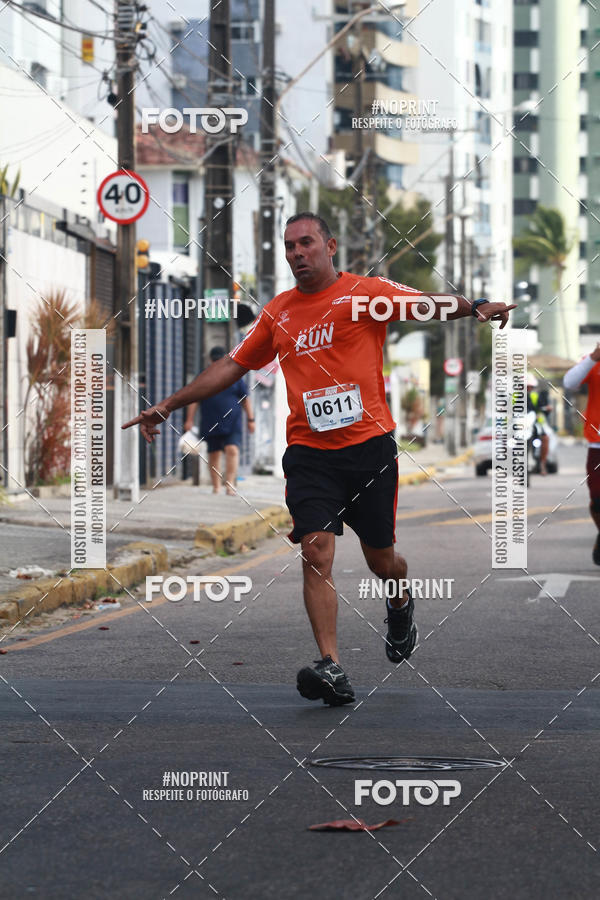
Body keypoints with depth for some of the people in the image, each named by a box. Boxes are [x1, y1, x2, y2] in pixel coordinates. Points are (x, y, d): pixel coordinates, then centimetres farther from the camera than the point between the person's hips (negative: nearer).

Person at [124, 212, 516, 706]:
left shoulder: (366, 292, 0)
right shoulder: (278, 312, 12)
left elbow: (429, 306, -13)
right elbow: (231, 366, 20)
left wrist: (475, 308, -34)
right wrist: (167, 406, 18)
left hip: (369, 446, -2)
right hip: (309, 452, 2)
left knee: (381, 558, 9)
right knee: (316, 550, -15)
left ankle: (401, 604, 46)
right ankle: (332, 669, -20)